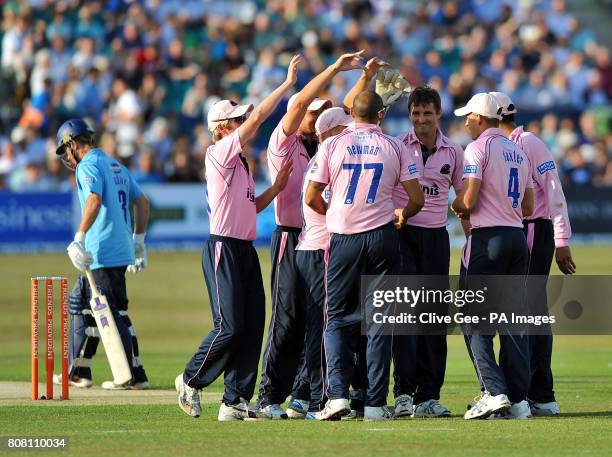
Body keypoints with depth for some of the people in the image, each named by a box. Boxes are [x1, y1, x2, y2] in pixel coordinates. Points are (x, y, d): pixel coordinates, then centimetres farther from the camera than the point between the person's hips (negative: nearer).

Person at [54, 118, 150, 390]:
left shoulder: (88, 165, -8)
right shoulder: (116, 166, 20)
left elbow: (94, 200, -24)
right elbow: (141, 202, 21)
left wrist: (80, 238, -28)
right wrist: (138, 241, 25)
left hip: (103, 252, -10)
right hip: (121, 250, 10)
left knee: (114, 312, -8)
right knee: (79, 303, 16)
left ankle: (134, 376, -10)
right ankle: (79, 372, 17)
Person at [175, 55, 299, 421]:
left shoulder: (241, 163, 20)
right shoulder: (220, 154, -7)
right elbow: (259, 117, -15)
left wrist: (277, 188, 9)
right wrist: (289, 82, -11)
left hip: (246, 250, 9)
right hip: (223, 249, -9)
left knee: (253, 325, 2)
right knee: (230, 326, -11)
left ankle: (235, 402, 3)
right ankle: (191, 381, 8)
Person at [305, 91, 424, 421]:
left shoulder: (332, 144, 1)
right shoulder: (395, 147, 3)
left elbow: (312, 198, 1)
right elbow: (417, 199, 1)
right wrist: (402, 214, 22)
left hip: (343, 237, 0)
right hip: (382, 238, 0)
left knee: (338, 316, 7)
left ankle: (338, 393, -9)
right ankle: (375, 403, 0)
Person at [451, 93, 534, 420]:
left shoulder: (478, 148, -7)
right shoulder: (518, 152, 17)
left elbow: (468, 200, -14)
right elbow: (528, 207, 17)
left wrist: (456, 206, 6)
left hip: (488, 237, -7)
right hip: (518, 236, 7)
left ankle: (494, 391, -16)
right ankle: (518, 399, 1)